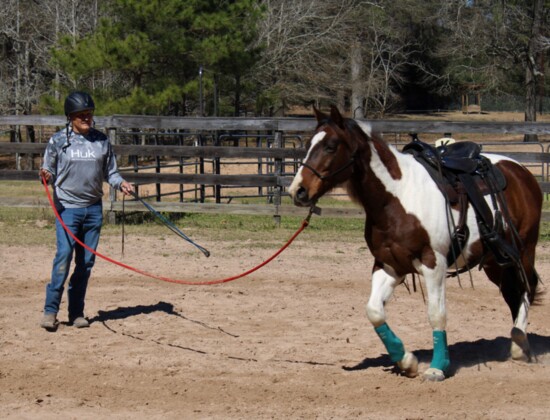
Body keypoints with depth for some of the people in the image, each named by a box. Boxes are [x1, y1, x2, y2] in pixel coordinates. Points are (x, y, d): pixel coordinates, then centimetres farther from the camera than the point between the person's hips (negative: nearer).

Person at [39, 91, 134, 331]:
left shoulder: (101, 141, 8)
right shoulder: (58, 141, 0)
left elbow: (110, 172, 13)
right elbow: (49, 173, 3)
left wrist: (121, 183, -6)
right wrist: (45, 176, -20)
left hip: (94, 208, 4)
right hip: (67, 206, -4)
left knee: (86, 261, 5)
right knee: (64, 255, -16)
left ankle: (76, 312, 13)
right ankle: (50, 311, -10)